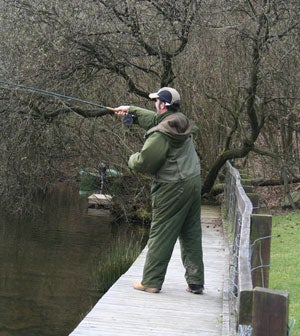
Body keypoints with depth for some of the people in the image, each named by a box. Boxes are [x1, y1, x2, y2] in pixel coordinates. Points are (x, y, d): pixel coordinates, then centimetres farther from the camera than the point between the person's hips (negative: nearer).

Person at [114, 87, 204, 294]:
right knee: (192, 235, 11)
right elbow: (155, 118, 27)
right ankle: (196, 282, 15)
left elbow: (144, 162, -16)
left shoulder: (161, 134, -18)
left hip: (172, 188, -8)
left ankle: (151, 281, 7)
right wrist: (131, 110, 36)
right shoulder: (182, 122, 9)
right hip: (193, 182, 8)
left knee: (160, 235, 1)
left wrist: (133, 159, 7)